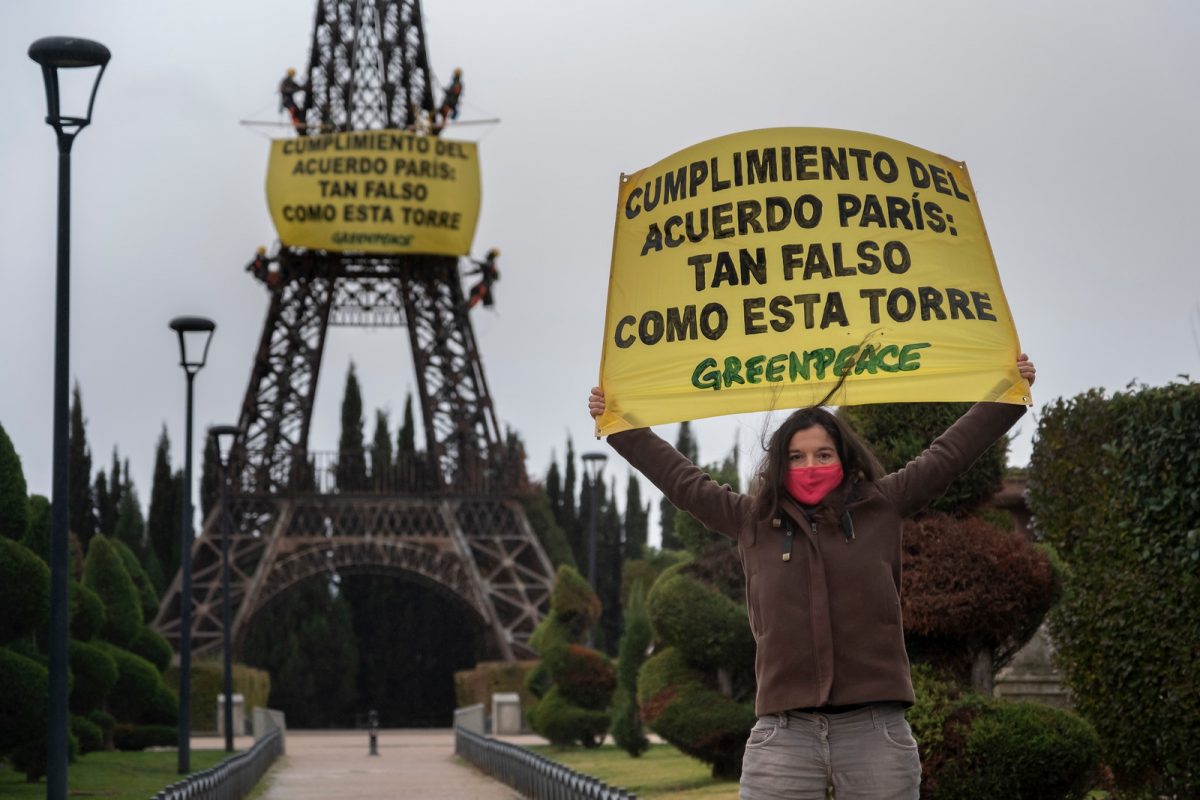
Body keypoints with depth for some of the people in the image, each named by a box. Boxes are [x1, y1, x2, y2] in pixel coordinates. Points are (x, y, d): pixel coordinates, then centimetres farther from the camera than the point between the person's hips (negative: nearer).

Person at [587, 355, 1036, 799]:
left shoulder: (881, 508, 10)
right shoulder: (751, 521, 13)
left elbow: (946, 454, 16)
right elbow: (682, 480, 23)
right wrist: (619, 425, 27)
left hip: (875, 731, 0)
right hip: (782, 734, 0)